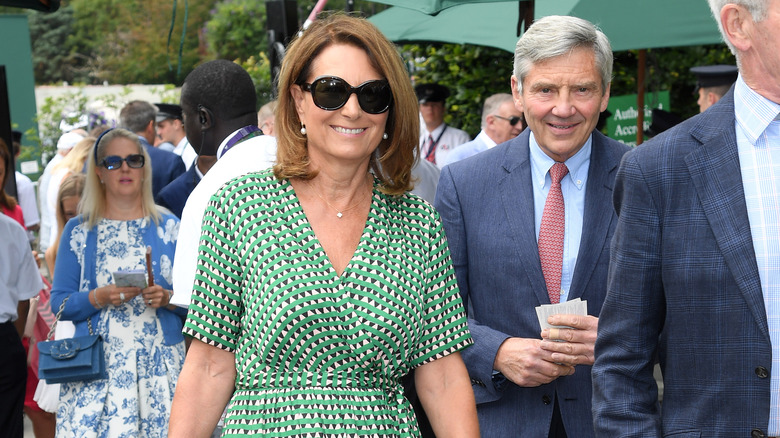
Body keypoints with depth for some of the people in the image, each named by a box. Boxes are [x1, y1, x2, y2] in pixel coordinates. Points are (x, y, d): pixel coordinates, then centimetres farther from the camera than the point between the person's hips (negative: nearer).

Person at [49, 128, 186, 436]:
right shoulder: (78, 231, 10)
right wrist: (98, 298, -12)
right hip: (96, 367, 0)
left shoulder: (170, 228, 10)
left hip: (158, 367, 0)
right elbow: (59, 303, 5)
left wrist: (167, 299, -10)